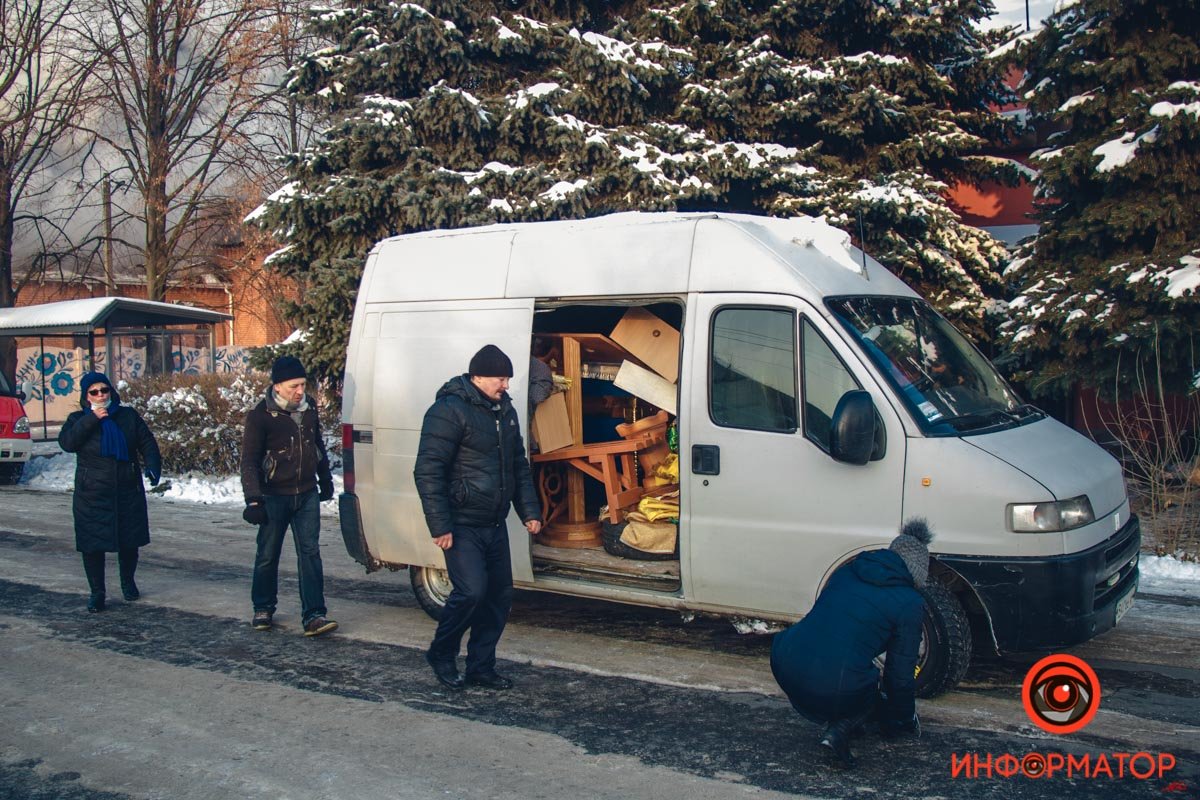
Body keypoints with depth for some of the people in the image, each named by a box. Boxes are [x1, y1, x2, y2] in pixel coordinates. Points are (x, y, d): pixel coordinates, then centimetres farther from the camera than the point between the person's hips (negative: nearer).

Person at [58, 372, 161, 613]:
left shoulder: (128, 416, 7)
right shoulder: (78, 419, 5)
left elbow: (147, 443, 5)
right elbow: (66, 442, -14)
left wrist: (152, 466, -12)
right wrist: (92, 419, -19)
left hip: (128, 493, 1)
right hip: (91, 496, -1)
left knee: (129, 542, 9)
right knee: (92, 545, -1)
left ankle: (128, 582, 32)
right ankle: (97, 592, 12)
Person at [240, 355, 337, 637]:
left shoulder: (309, 407, 3)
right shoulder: (261, 415, -13)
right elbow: (249, 460, -12)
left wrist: (325, 479, 23)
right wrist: (253, 499, -19)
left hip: (307, 494, 3)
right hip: (275, 496, -3)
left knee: (310, 552, -3)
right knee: (268, 555, 9)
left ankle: (313, 615, -5)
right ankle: (263, 609, 27)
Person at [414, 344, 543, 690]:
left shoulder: (504, 409, 13)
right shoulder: (450, 410, -14)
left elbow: (519, 465, 22)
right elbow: (427, 472, -16)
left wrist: (529, 511, 14)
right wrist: (440, 526, -19)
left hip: (494, 525, 8)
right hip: (462, 526, -8)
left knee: (500, 595, 8)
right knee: (472, 591, -15)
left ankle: (481, 666, 20)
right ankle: (441, 655, 9)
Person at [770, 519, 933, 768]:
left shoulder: (848, 571, 17)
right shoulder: (909, 603, 2)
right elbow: (901, 673, 6)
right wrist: (905, 720, 26)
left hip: (783, 666, 6)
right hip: (832, 689, -5)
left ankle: (840, 720, 21)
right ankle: (839, 730, -1)